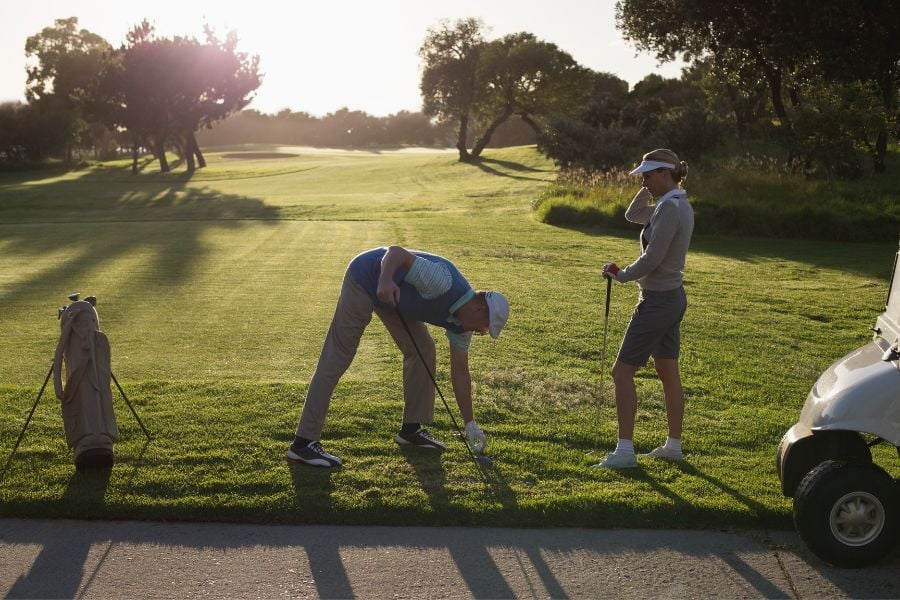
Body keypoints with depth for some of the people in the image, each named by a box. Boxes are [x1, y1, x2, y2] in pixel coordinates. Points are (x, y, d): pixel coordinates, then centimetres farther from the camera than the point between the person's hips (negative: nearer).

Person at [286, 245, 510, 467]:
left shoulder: (461, 322, -4)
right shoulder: (444, 282, -30)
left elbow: (460, 373, 5)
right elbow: (396, 251, -31)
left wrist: (470, 424, 7)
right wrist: (385, 281, -51)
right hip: (364, 279, -9)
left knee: (423, 350, 3)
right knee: (335, 360, -9)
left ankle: (411, 428, 14)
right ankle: (304, 442, -6)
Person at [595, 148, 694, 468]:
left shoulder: (670, 208, -20)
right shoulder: (678, 205, 10)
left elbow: (651, 259, -23)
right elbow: (633, 215, 23)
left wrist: (620, 274, -8)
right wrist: (648, 190, 9)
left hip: (657, 301, -10)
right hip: (673, 297, 10)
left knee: (622, 371, -5)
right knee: (668, 372, 16)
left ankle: (625, 450, -3)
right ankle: (673, 445, 25)